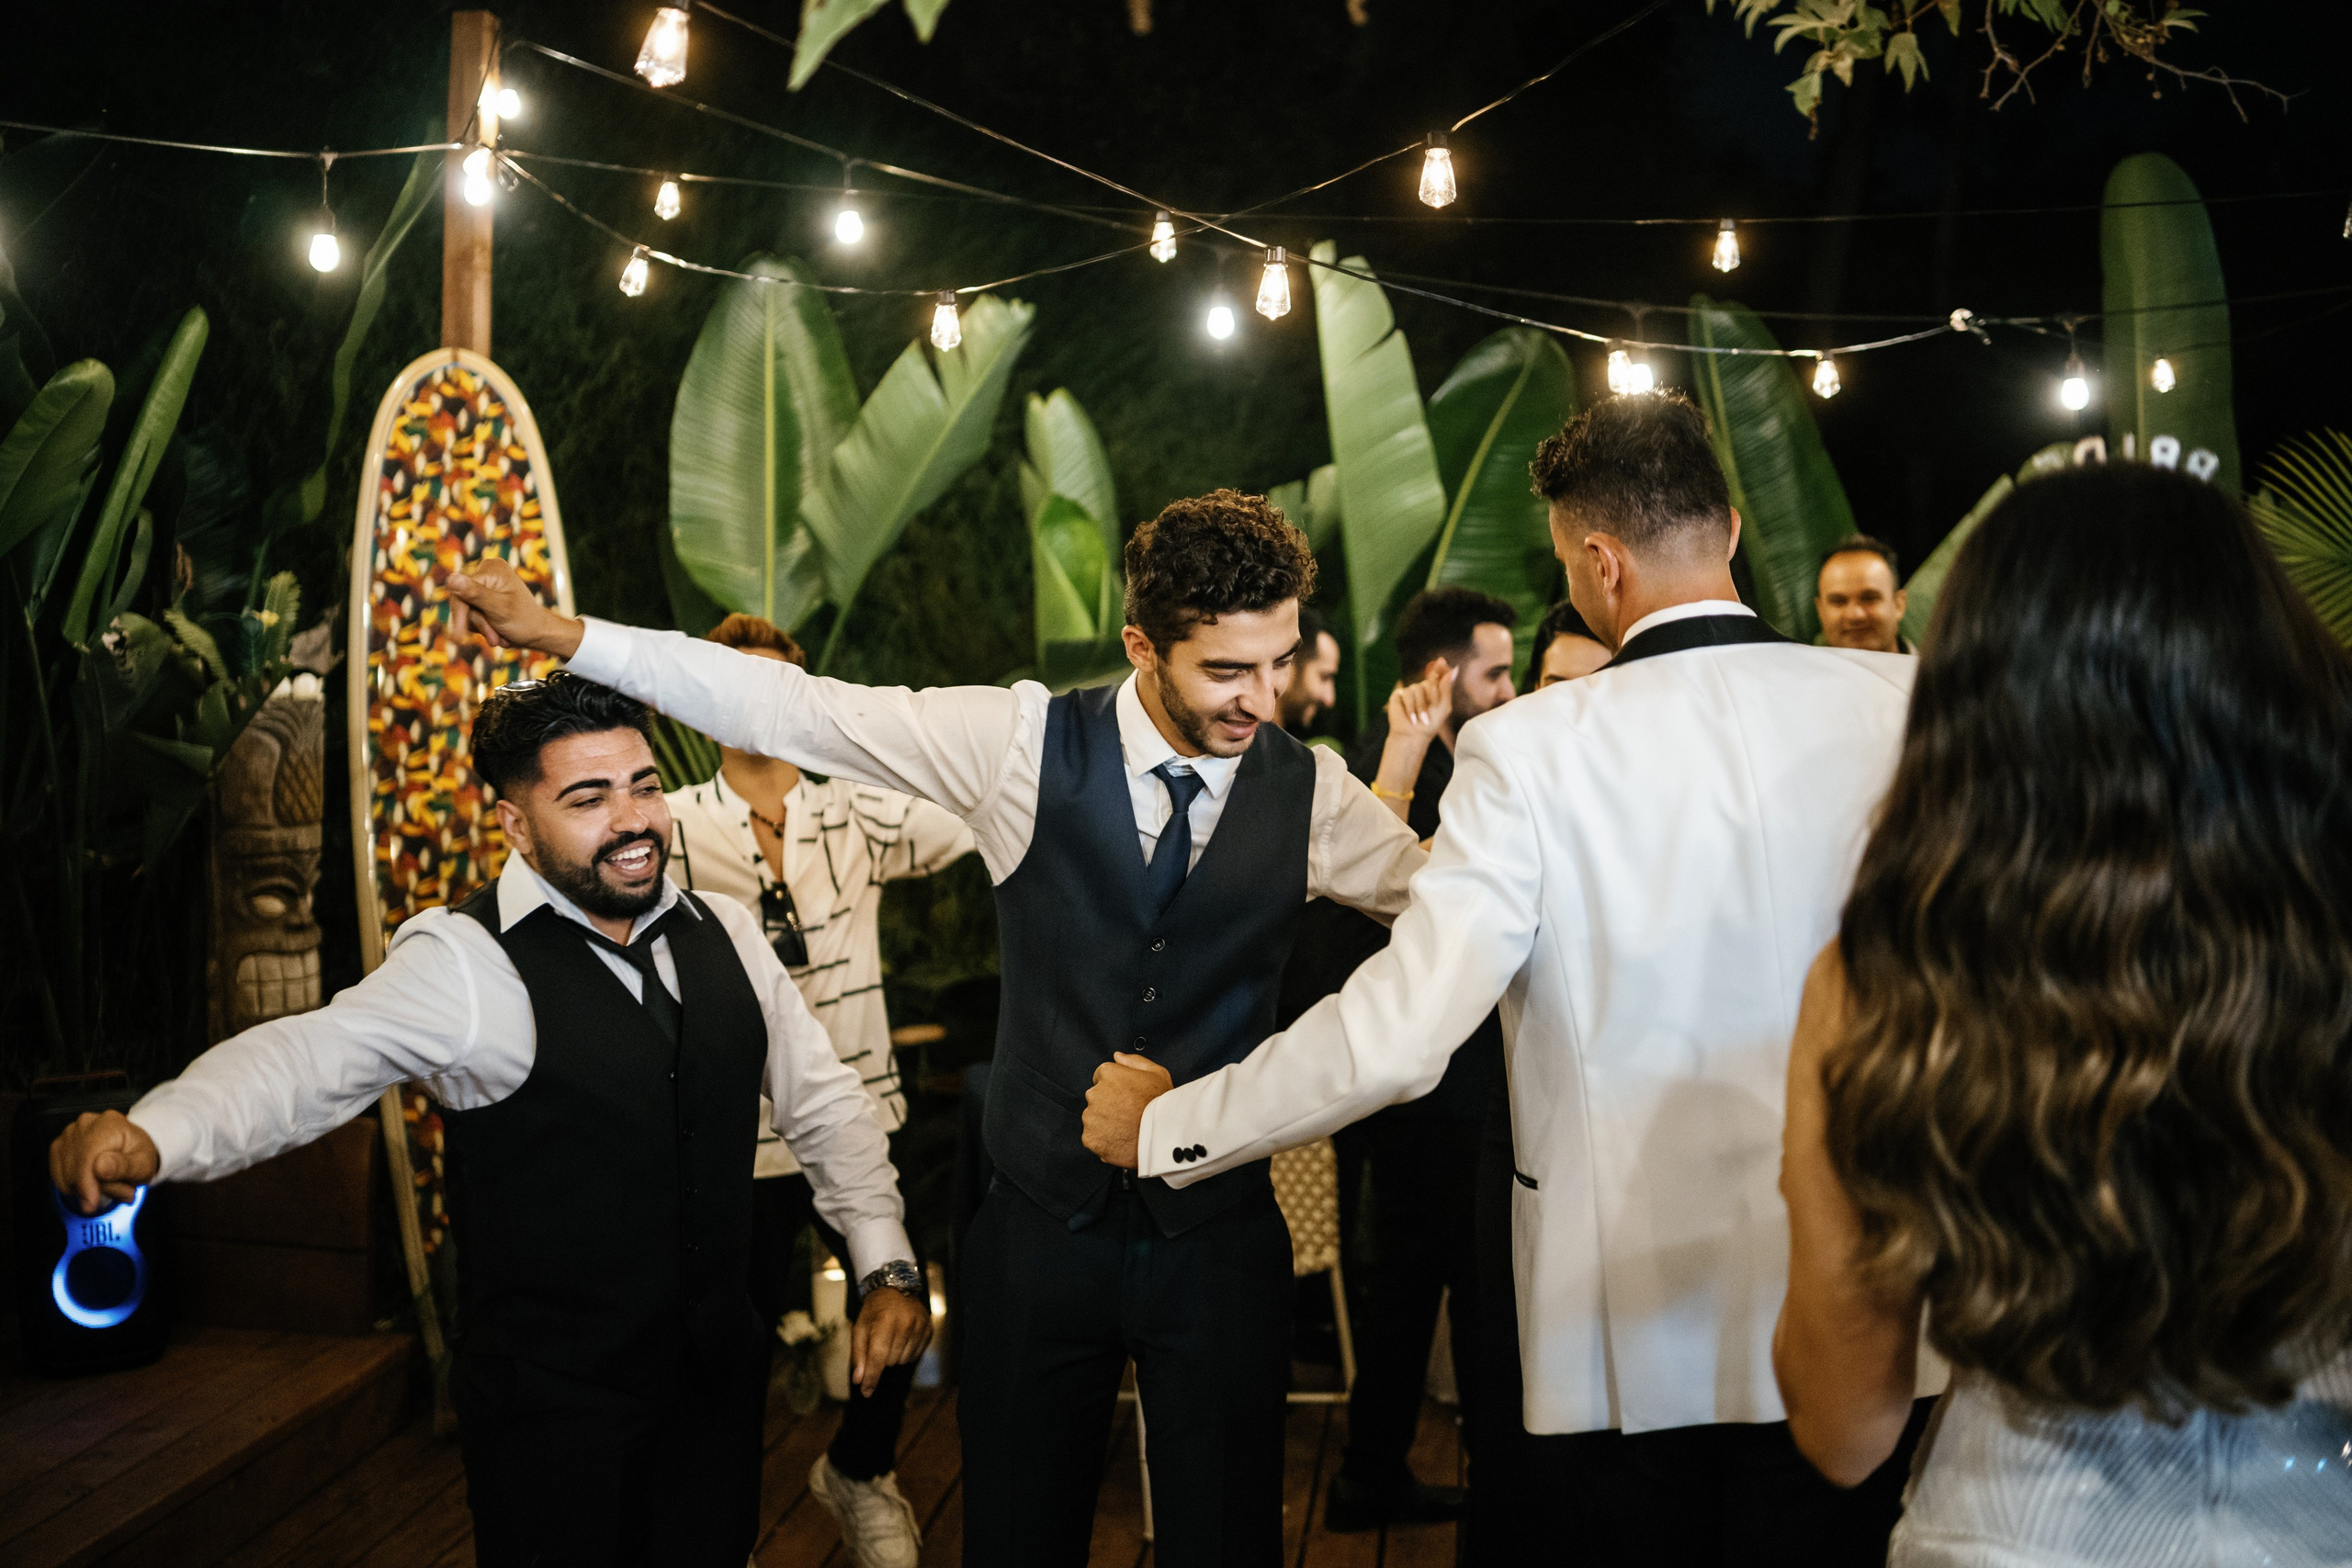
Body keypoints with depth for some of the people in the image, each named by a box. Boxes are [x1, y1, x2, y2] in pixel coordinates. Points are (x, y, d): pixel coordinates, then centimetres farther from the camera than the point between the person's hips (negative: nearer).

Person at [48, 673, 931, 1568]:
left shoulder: (724, 936, 3)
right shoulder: (468, 962, -14)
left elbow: (822, 1100, 9)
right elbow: (318, 1055, -30)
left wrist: (886, 1267, 2)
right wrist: (154, 1134, -48)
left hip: (719, 1386, 5)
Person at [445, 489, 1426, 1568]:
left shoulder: (1310, 795, -4)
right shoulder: (1023, 740, -8)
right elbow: (797, 710, -8)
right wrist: (563, 633, -9)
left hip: (1218, 1240, 1)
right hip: (1041, 1226, 0)